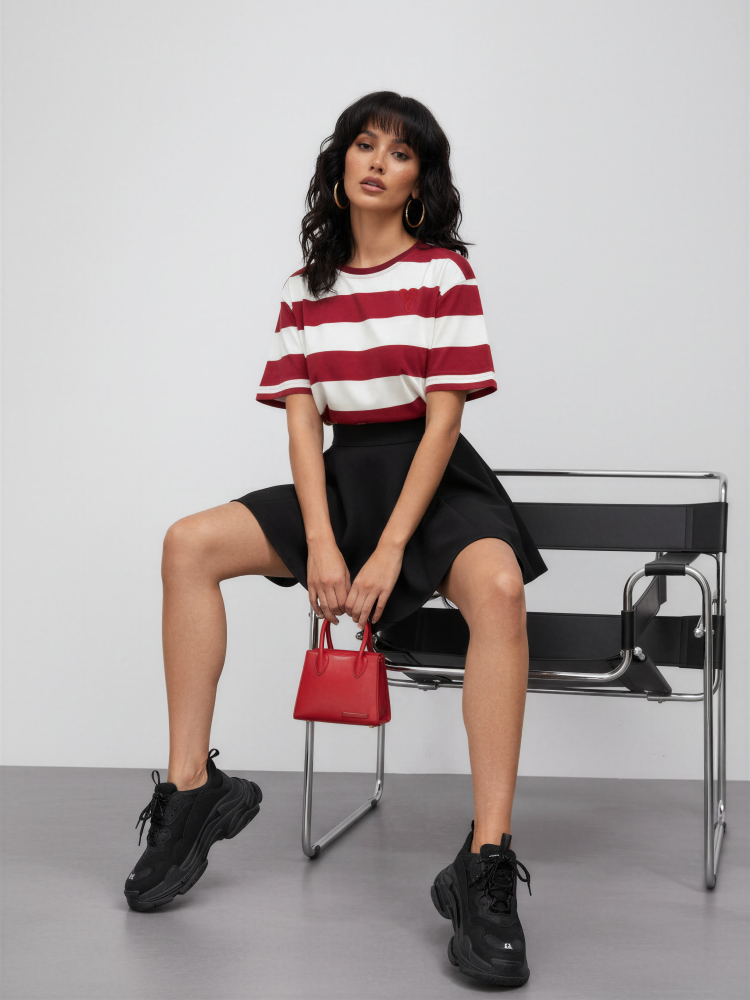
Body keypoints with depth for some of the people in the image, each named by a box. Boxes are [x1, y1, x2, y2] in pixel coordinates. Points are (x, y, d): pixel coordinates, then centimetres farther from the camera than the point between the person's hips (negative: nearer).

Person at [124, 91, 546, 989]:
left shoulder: (443, 272, -4)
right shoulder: (306, 288, 8)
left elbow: (443, 418, -10)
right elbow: (302, 419, 2)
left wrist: (388, 553, -18)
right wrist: (320, 543, -13)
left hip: (432, 478, -4)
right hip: (340, 477, 5)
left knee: (497, 585, -36)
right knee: (189, 545, -15)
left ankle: (485, 870, -36)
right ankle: (191, 790, -9)